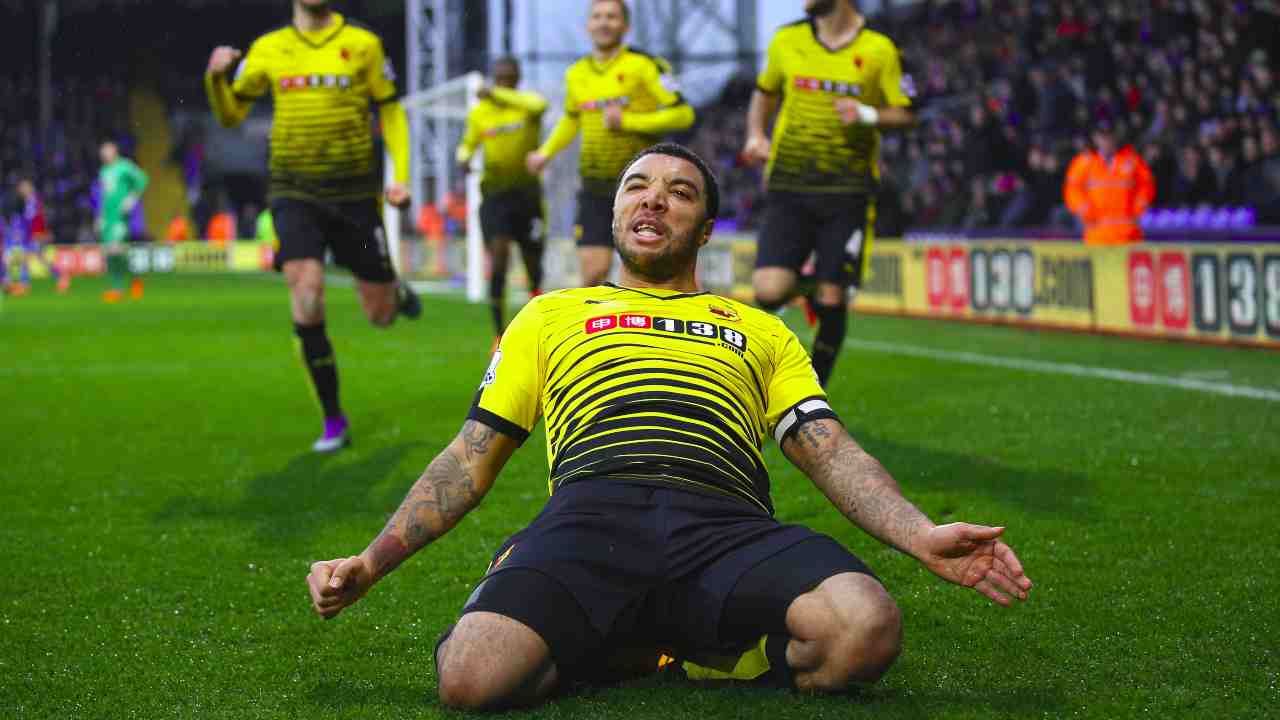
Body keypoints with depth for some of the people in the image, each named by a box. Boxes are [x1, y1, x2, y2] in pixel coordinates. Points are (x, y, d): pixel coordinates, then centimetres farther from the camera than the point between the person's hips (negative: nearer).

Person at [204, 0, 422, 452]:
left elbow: (391, 111, 6)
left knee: (380, 315, 6)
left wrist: (401, 176, -5)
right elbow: (230, 115, 8)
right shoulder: (268, 49, 4)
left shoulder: (363, 44, 0)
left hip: (354, 193, 0)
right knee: (306, 300, -18)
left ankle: (397, 293, 47)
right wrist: (216, 78, -13)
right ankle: (333, 421, -4)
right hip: (294, 193, 0)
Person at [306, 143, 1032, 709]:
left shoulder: (760, 332, 31)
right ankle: (637, 649, -3)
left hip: (727, 526, 0)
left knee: (869, 628, -34)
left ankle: (678, 653, -6)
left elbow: (832, 452, 18)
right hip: (591, 516, 0)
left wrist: (920, 534, -3)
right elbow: (471, 459, 27)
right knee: (473, 674, -34)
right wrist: (372, 561, 13)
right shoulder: (551, 316, 31)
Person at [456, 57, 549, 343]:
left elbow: (538, 105, -29)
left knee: (532, 261, 8)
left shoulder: (527, 102, -4)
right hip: (495, 193, 0)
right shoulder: (479, 113, 4)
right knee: (498, 256, -15)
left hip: (528, 193, 0)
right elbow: (468, 144, 20)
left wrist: (497, 94, -39)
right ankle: (499, 334, -11)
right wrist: (464, 158, -4)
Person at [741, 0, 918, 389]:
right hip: (788, 186, 2)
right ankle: (801, 282, 23)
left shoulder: (879, 49, -1)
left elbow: (906, 114, 4)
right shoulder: (787, 40, 6)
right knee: (768, 291, -14)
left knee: (831, 301, -2)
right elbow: (765, 91, 23)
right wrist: (755, 134, 6)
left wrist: (869, 115, -16)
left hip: (847, 192, -1)